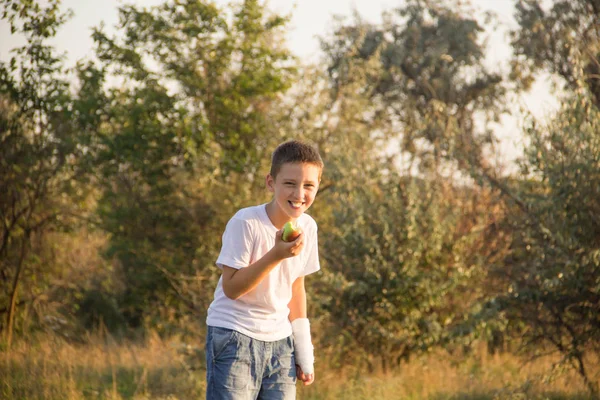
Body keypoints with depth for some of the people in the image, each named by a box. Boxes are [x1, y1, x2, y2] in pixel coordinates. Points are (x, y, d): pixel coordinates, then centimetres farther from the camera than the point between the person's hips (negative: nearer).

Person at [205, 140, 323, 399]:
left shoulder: (307, 226, 2)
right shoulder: (245, 223, -17)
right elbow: (232, 288, -18)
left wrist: (304, 352, 13)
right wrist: (276, 254, -28)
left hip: (279, 340, 6)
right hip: (234, 336, -6)